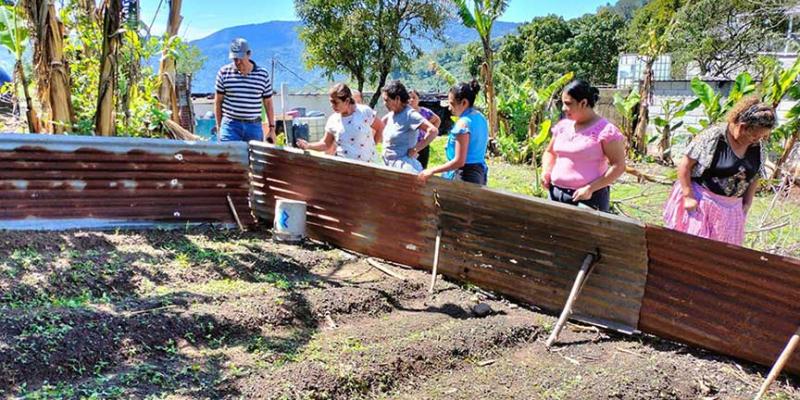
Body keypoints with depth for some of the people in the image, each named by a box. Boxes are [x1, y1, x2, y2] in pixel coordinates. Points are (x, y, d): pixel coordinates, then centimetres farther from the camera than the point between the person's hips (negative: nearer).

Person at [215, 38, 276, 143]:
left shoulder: (263, 75, 4)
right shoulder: (224, 72, 2)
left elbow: (268, 103, 10)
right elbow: (218, 101, 8)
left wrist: (272, 128, 7)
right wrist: (219, 126, 6)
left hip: (254, 126, 1)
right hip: (230, 125, -1)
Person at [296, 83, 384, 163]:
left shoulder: (364, 112, -9)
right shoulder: (333, 120, -1)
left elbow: (380, 127, 4)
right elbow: (326, 144, 7)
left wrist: (371, 146, -1)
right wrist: (308, 146, -7)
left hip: (366, 165, -2)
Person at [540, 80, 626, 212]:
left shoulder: (605, 130, -9)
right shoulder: (563, 126, 10)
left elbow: (619, 166, -11)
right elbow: (550, 152, 24)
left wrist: (590, 188, -19)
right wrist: (546, 171, 2)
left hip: (588, 197, -6)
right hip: (556, 194, 6)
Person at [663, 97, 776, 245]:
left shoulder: (759, 147, 0)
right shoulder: (712, 137, -18)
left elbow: (754, 177, 14)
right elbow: (685, 165, -14)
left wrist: (747, 204, 11)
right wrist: (688, 197, -16)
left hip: (731, 208, 6)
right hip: (700, 201, -6)